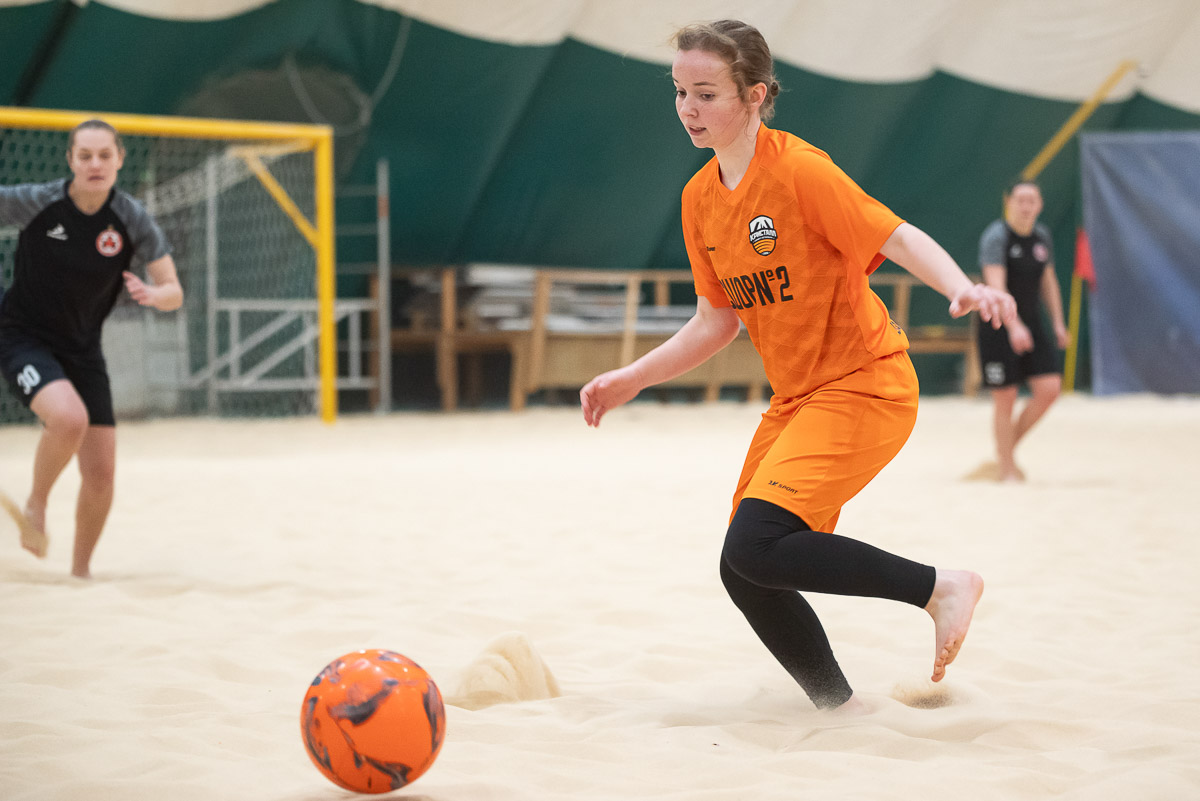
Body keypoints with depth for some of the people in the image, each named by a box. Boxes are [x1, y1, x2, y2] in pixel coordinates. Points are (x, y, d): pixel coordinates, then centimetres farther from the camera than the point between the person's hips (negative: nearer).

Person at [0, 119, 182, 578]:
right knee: (69, 418, -33)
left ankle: (81, 571, 24)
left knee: (101, 472, 0)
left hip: (82, 350, 4)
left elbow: (174, 293, -9)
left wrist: (154, 294, -31)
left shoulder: (133, 221, -11)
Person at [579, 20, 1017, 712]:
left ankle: (940, 585, -10)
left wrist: (964, 289, -38)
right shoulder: (699, 198, 7)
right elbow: (718, 320, 16)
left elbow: (901, 239, -20)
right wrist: (631, 380, 11)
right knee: (746, 572, 4)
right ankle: (841, 707, 21)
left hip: (865, 385, -8)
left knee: (755, 546, -23)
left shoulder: (799, 168, -15)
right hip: (796, 398, 8)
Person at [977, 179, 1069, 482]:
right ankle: (1006, 467, 10)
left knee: (1049, 388, -5)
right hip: (999, 327, -6)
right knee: (1005, 398, -3)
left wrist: (1058, 322, 16)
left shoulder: (1042, 236, 8)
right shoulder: (996, 236, -13)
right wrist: (1013, 326, -36)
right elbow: (996, 285, -24)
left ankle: (1010, 444, 15)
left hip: (1032, 324, 6)